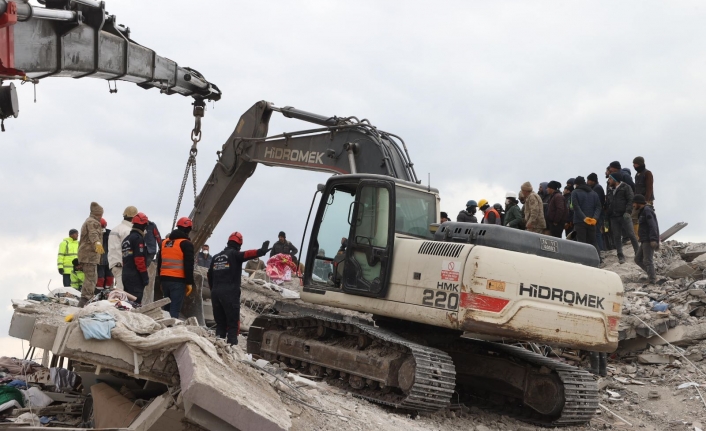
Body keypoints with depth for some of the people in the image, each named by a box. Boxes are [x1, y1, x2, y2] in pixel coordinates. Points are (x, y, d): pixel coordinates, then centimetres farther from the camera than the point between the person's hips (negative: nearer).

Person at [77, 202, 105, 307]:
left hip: (85, 254, 11)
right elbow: (93, 233, -30)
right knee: (91, 278, -16)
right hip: (90, 254, -11)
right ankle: (85, 300, -26)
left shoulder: (87, 221, 27)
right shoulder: (93, 222, -8)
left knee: (92, 278, 17)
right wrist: (97, 242, -50)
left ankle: (89, 298, 21)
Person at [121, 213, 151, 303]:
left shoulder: (127, 239, 19)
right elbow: (140, 260, -17)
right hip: (136, 278, -10)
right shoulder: (138, 238, -10)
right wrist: (145, 278, -13)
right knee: (135, 303, -12)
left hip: (126, 275, 10)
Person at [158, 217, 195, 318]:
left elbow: (159, 262, 20)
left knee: (166, 307, 15)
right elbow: (189, 265, -11)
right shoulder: (186, 244, -6)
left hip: (165, 279, 7)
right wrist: (189, 282, -7)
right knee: (174, 310, -9)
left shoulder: (165, 242, 16)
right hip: (178, 281, -7)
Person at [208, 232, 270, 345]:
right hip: (230, 294, -6)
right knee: (233, 324, -3)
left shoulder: (216, 257, 16)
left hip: (215, 293, 6)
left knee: (220, 324, 13)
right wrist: (262, 251, -33)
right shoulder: (234, 254, -4)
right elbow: (248, 254, -24)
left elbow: (210, 275, 21)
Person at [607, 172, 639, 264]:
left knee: (631, 235, -8)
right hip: (614, 217, 6)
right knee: (617, 237, 2)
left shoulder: (625, 188, 0)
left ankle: (638, 253, 0)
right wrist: (608, 214, 15)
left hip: (624, 216, -6)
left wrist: (628, 212, -20)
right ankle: (620, 256, 5)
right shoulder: (611, 190, 20)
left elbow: (631, 200, -8)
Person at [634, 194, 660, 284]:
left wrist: (653, 240, -28)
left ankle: (652, 280, -10)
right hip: (644, 241, 11)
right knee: (638, 259, 13)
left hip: (649, 241, -11)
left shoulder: (647, 211, -11)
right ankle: (651, 275, 13)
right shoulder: (642, 212, 20)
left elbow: (653, 226, -21)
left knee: (647, 260, -11)